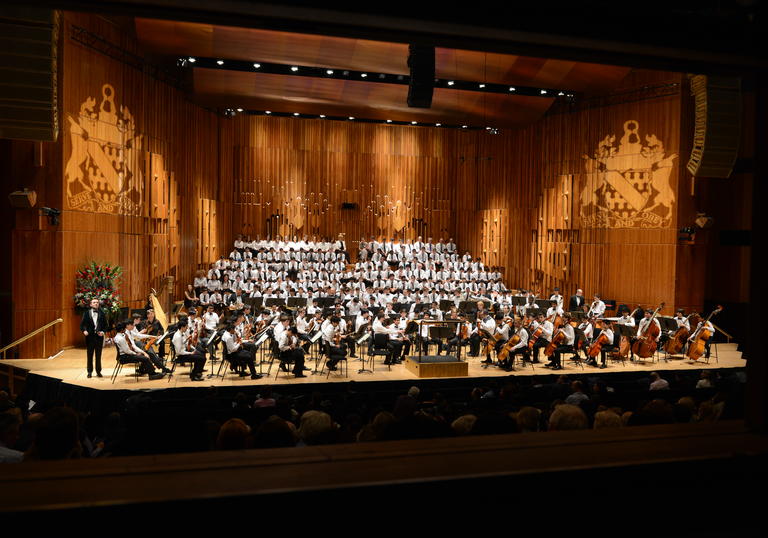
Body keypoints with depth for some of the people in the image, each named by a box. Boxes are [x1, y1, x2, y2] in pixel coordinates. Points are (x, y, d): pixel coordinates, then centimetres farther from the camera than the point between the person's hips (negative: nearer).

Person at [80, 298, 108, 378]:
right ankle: (90, 371, 18)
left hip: (99, 336, 0)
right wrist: (84, 330, -17)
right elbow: (82, 324, 1)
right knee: (90, 355, 8)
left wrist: (103, 331, -10)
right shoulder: (86, 313, 3)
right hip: (90, 336, 0)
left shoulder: (101, 313, 5)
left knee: (98, 355, 6)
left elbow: (105, 324, 6)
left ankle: (98, 371, 15)